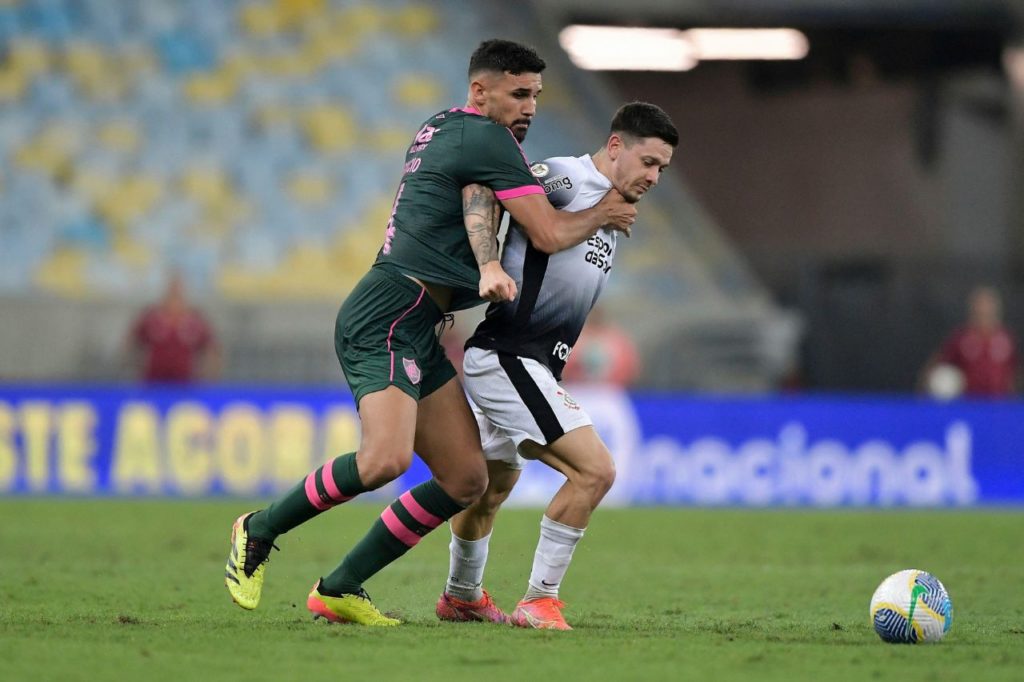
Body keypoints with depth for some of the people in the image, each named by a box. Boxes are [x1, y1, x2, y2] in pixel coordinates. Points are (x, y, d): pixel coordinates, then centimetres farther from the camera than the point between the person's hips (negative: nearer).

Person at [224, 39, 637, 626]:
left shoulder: (443, 130, 20)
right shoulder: (486, 139, -9)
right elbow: (550, 232, -9)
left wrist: (488, 264, -6)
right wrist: (605, 214, 9)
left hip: (417, 333, 11)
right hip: (388, 319, -11)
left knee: (466, 478, 5)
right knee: (386, 458, -28)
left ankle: (339, 589, 8)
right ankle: (260, 531, -7)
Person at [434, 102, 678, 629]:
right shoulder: (565, 178, -13)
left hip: (533, 363, 11)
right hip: (507, 359, -11)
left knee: (494, 484, 27)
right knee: (595, 470, -18)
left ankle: (461, 597, 47)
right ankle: (538, 601, -12)